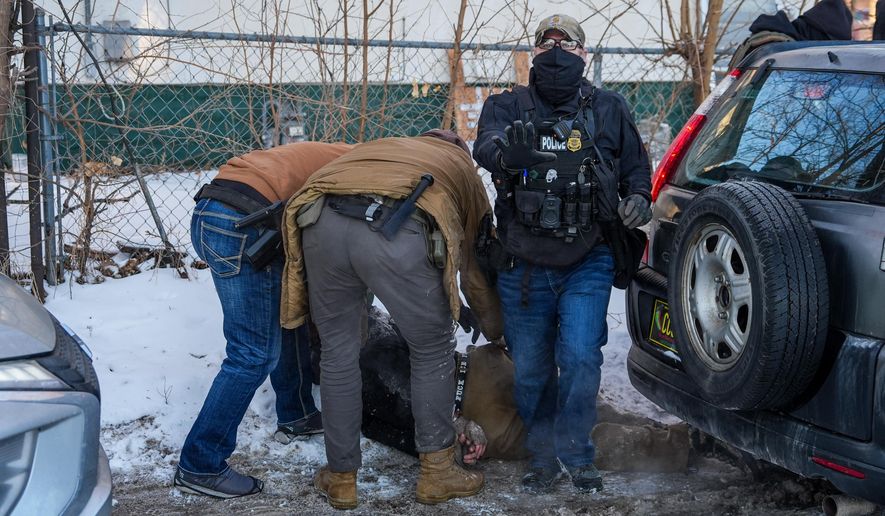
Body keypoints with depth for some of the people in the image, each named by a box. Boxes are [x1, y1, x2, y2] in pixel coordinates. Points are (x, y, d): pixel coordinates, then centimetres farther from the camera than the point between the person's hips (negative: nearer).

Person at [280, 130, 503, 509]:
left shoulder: (386, 146, 42)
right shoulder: (462, 167, 35)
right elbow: (475, 267, 36)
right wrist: (496, 334, 51)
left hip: (324, 220, 3)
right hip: (396, 231, -3)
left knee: (338, 354, 19)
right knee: (433, 351, 19)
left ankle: (341, 480, 29)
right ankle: (436, 472, 27)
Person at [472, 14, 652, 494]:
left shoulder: (609, 110, 8)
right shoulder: (507, 106, 4)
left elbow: (636, 168, 16)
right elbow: (484, 146, -18)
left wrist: (638, 199, -7)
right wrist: (505, 153, -43)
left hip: (587, 262, -1)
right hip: (523, 266, 1)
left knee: (579, 358, -13)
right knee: (530, 368, 8)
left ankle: (576, 455, 7)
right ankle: (541, 455, 27)